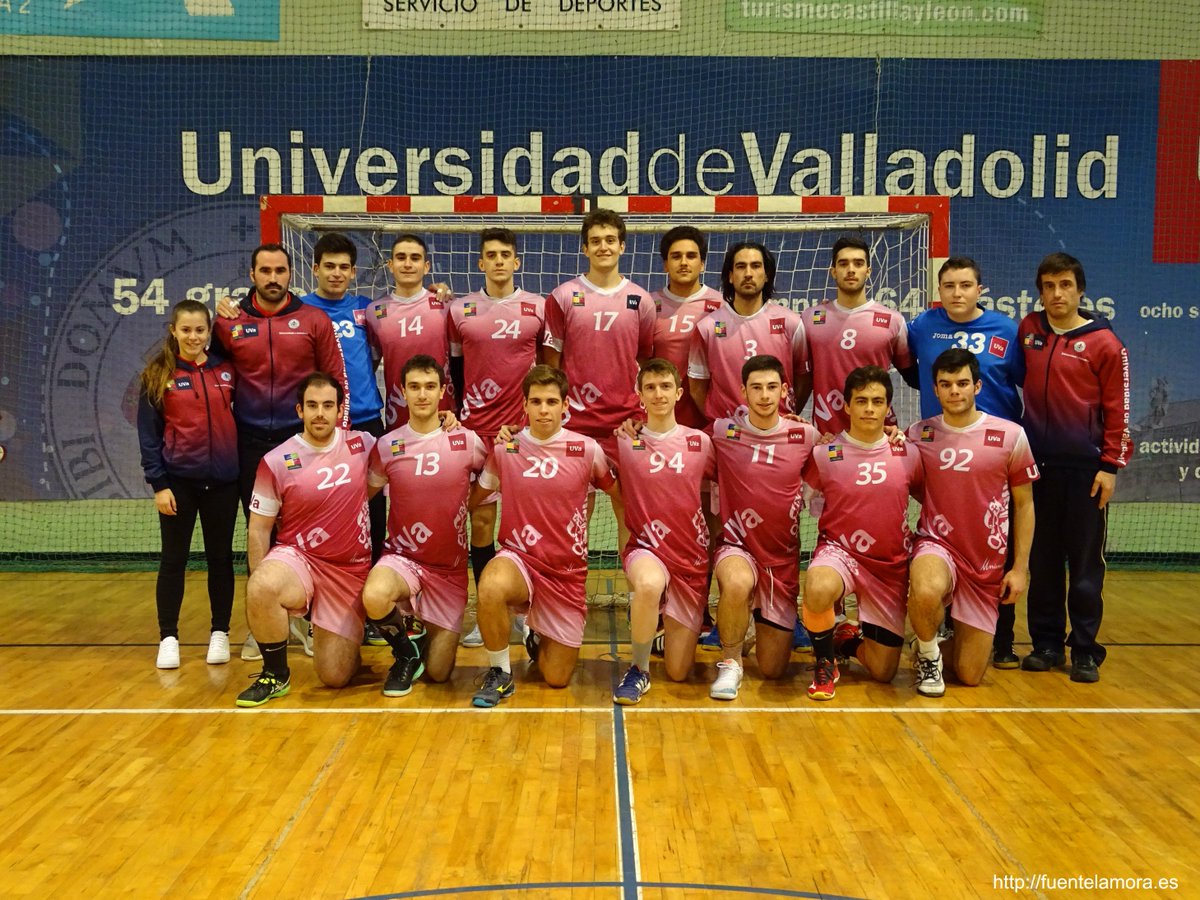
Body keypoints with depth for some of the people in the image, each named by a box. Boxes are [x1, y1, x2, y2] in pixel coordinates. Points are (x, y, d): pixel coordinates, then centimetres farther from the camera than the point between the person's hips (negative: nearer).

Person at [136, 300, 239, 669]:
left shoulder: (227, 371, 3)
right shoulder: (158, 375, -2)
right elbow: (148, 434, -2)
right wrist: (158, 483, -8)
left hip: (223, 480, 2)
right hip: (178, 480, -1)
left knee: (220, 557, 9)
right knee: (173, 559, 6)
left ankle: (220, 634, 21)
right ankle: (168, 638, 16)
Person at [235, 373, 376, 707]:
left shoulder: (361, 444, -2)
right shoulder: (276, 462, -9)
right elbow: (258, 529, -2)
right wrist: (260, 591, -10)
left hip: (351, 569, 2)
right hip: (298, 558, -1)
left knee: (335, 677, -3)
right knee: (262, 589, -37)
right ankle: (275, 674, -10)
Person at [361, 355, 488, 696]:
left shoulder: (466, 441, -5)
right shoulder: (387, 445, -2)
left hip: (450, 568, 0)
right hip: (402, 557, 0)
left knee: (438, 673, -1)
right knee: (374, 597, -37)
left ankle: (433, 633, 36)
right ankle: (405, 654, -2)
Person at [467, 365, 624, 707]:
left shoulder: (587, 449, -4)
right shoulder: (504, 448, -2)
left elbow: (618, 494, 10)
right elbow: (474, 497, 11)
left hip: (568, 570, 1)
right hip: (518, 558, 0)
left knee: (557, 678, 3)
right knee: (492, 587, -39)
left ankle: (538, 638, 40)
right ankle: (500, 673, -12)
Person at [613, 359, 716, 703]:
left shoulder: (700, 442, 1)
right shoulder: (625, 441, -2)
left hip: (692, 558, 2)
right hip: (646, 549, -2)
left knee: (678, 672, 3)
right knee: (650, 584, -41)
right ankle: (639, 670, -14)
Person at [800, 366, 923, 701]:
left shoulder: (908, 454, -1)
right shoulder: (825, 455, -7)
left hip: (891, 564, 2)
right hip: (839, 551, -2)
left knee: (883, 672, 3)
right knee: (818, 590, -40)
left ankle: (848, 639, 39)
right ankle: (825, 662, -8)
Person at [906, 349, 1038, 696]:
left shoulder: (1011, 435, -4)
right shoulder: (918, 434, -2)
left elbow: (1024, 504, 4)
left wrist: (1020, 567, 1)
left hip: (988, 563, 1)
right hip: (936, 545, -1)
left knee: (970, 676, 2)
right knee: (926, 591, -39)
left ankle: (958, 634, 39)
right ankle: (928, 654, -6)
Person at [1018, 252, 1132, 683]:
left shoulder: (1104, 342, -4)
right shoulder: (1027, 331, 6)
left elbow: (1118, 409, -4)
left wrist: (1111, 465, -8)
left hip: (1085, 468, -3)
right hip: (1037, 465, 3)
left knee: (1085, 564, 3)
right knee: (1042, 560, 10)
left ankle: (1085, 650, 13)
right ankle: (1046, 643, 20)